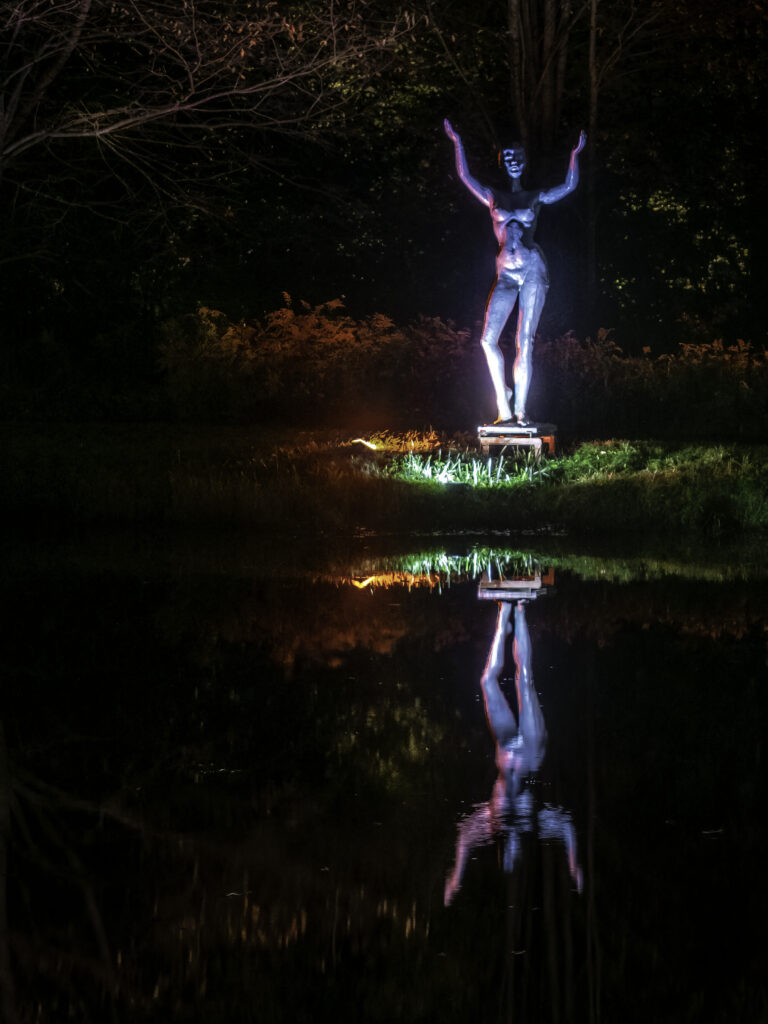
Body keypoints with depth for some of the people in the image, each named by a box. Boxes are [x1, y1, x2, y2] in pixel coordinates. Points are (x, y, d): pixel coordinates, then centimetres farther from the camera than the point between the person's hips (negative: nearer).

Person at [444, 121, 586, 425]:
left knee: (524, 342, -6)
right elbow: (465, 176, 11)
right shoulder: (493, 197, 15)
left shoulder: (535, 198, 13)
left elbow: (569, 185, 16)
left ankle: (520, 410, -6)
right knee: (488, 340, -11)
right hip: (506, 275, 2)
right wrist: (457, 143, 9)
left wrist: (575, 154, 9)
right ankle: (504, 407, 0)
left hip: (532, 269, -2)